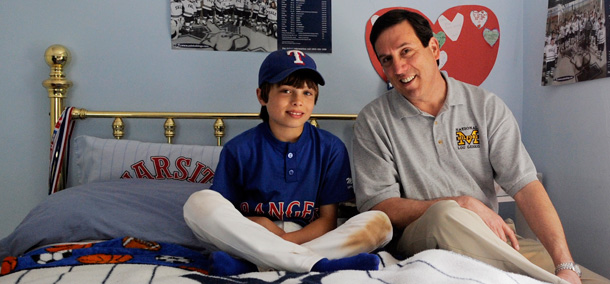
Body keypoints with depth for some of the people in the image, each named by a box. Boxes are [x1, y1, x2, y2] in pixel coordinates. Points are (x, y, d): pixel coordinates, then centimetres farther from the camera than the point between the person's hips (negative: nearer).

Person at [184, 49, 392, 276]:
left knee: (380, 223, -22)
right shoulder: (239, 150, 0)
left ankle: (251, 266, -31)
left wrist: (285, 239, -17)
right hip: (250, 240, 0)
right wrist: (254, 224, -19)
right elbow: (221, 218, 3)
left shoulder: (331, 148, 2)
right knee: (200, 203, -24)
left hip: (309, 239, 1)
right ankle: (315, 263, -31)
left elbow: (328, 220, 1)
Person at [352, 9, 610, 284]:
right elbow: (376, 206, -10)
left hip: (488, 240, 2)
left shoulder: (486, 106, 2)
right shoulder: (373, 121, -3)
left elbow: (525, 186, -6)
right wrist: (464, 205, -19)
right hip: (417, 239, -1)